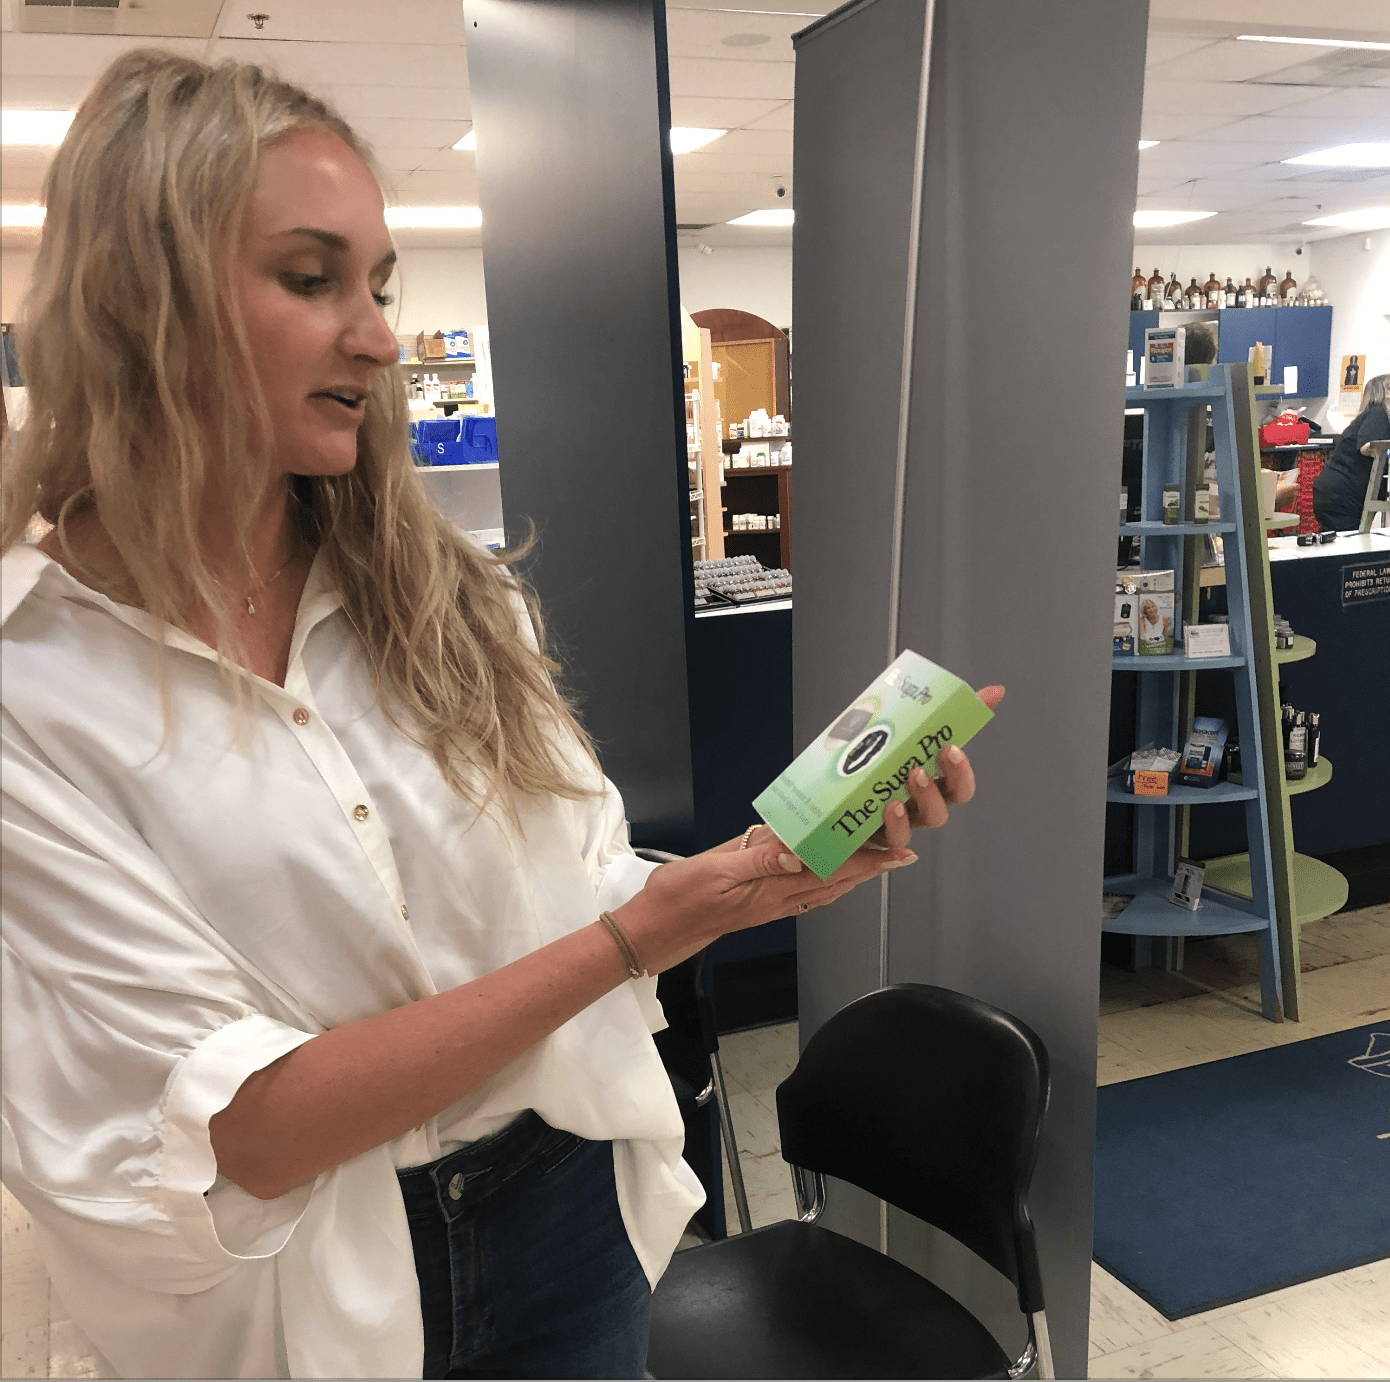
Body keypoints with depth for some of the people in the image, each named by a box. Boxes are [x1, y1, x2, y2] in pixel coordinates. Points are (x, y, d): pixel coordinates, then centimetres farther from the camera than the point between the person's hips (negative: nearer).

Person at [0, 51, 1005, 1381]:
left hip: (569, 1218, 4)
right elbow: (228, 1137, -21)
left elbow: (586, 898, 1)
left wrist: (791, 870, -17)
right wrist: (633, 937, -25)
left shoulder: (452, 603, -3)